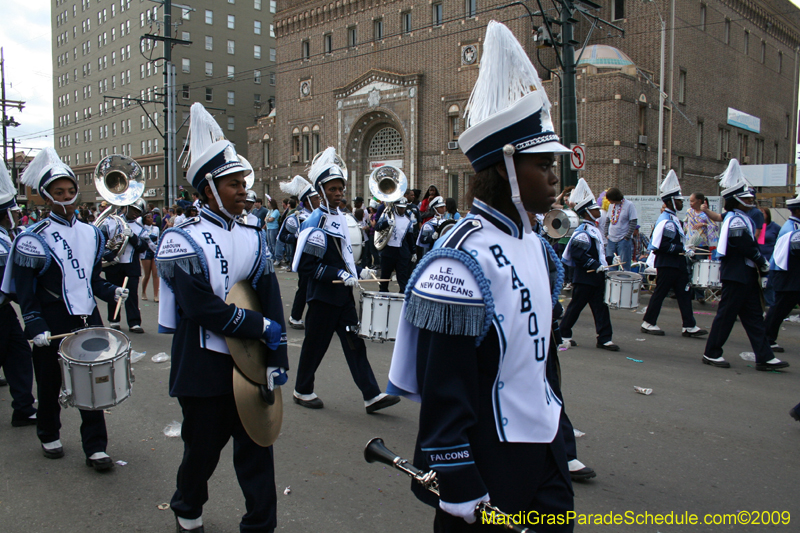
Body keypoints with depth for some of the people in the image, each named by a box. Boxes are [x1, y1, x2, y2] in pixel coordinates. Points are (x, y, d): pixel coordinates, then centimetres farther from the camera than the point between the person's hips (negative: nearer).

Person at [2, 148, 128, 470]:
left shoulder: (91, 234, 8)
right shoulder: (34, 240, -9)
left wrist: (111, 292, 0)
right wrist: (35, 327, -18)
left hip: (88, 320, 4)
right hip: (54, 327, -4)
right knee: (50, 385, 12)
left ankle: (95, 448, 12)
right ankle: (49, 436, 36)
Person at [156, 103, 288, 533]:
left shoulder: (253, 240, 6)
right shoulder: (185, 242, -8)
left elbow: (271, 303, 2)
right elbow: (202, 309, -18)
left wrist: (276, 360, -5)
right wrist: (261, 327, -16)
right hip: (205, 369, -3)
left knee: (255, 447, 8)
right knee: (203, 447, 13)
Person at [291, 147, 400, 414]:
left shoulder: (340, 218, 11)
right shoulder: (315, 223, -16)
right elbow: (306, 266, -20)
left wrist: (358, 271, 6)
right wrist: (340, 275, -23)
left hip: (343, 295, 8)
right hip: (323, 296, -8)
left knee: (355, 343, 6)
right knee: (316, 344, 7)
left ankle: (372, 395, 7)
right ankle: (302, 391, 27)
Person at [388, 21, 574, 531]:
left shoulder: (533, 243, 5)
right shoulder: (462, 258, -23)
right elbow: (444, 389, -22)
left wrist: (556, 420, 19)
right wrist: (459, 488, -18)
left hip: (545, 451, 9)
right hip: (487, 461, -8)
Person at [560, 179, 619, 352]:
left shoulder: (594, 229, 15)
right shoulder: (583, 231, -16)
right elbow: (578, 253, -26)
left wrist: (606, 262, 11)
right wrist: (597, 265, -24)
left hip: (595, 277, 9)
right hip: (584, 277, -9)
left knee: (600, 307, 8)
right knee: (576, 305, 1)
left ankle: (604, 339, 11)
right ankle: (562, 334, 15)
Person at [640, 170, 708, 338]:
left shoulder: (673, 218, 14)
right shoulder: (666, 221, -18)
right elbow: (661, 245, -25)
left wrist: (685, 250, 12)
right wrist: (683, 250, -20)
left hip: (677, 264, 10)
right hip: (667, 265, -10)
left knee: (684, 293, 9)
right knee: (660, 293, -1)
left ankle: (689, 327, 12)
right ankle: (648, 324, 10)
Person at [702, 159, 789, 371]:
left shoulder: (742, 218, 15)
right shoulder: (736, 220, -16)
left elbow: (750, 245, 15)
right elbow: (748, 248, -20)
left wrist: (760, 264, 3)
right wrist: (764, 264, -7)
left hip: (746, 276, 10)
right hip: (736, 276, -10)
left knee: (754, 317, 10)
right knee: (727, 314, -2)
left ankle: (764, 357, 14)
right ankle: (712, 354, 8)